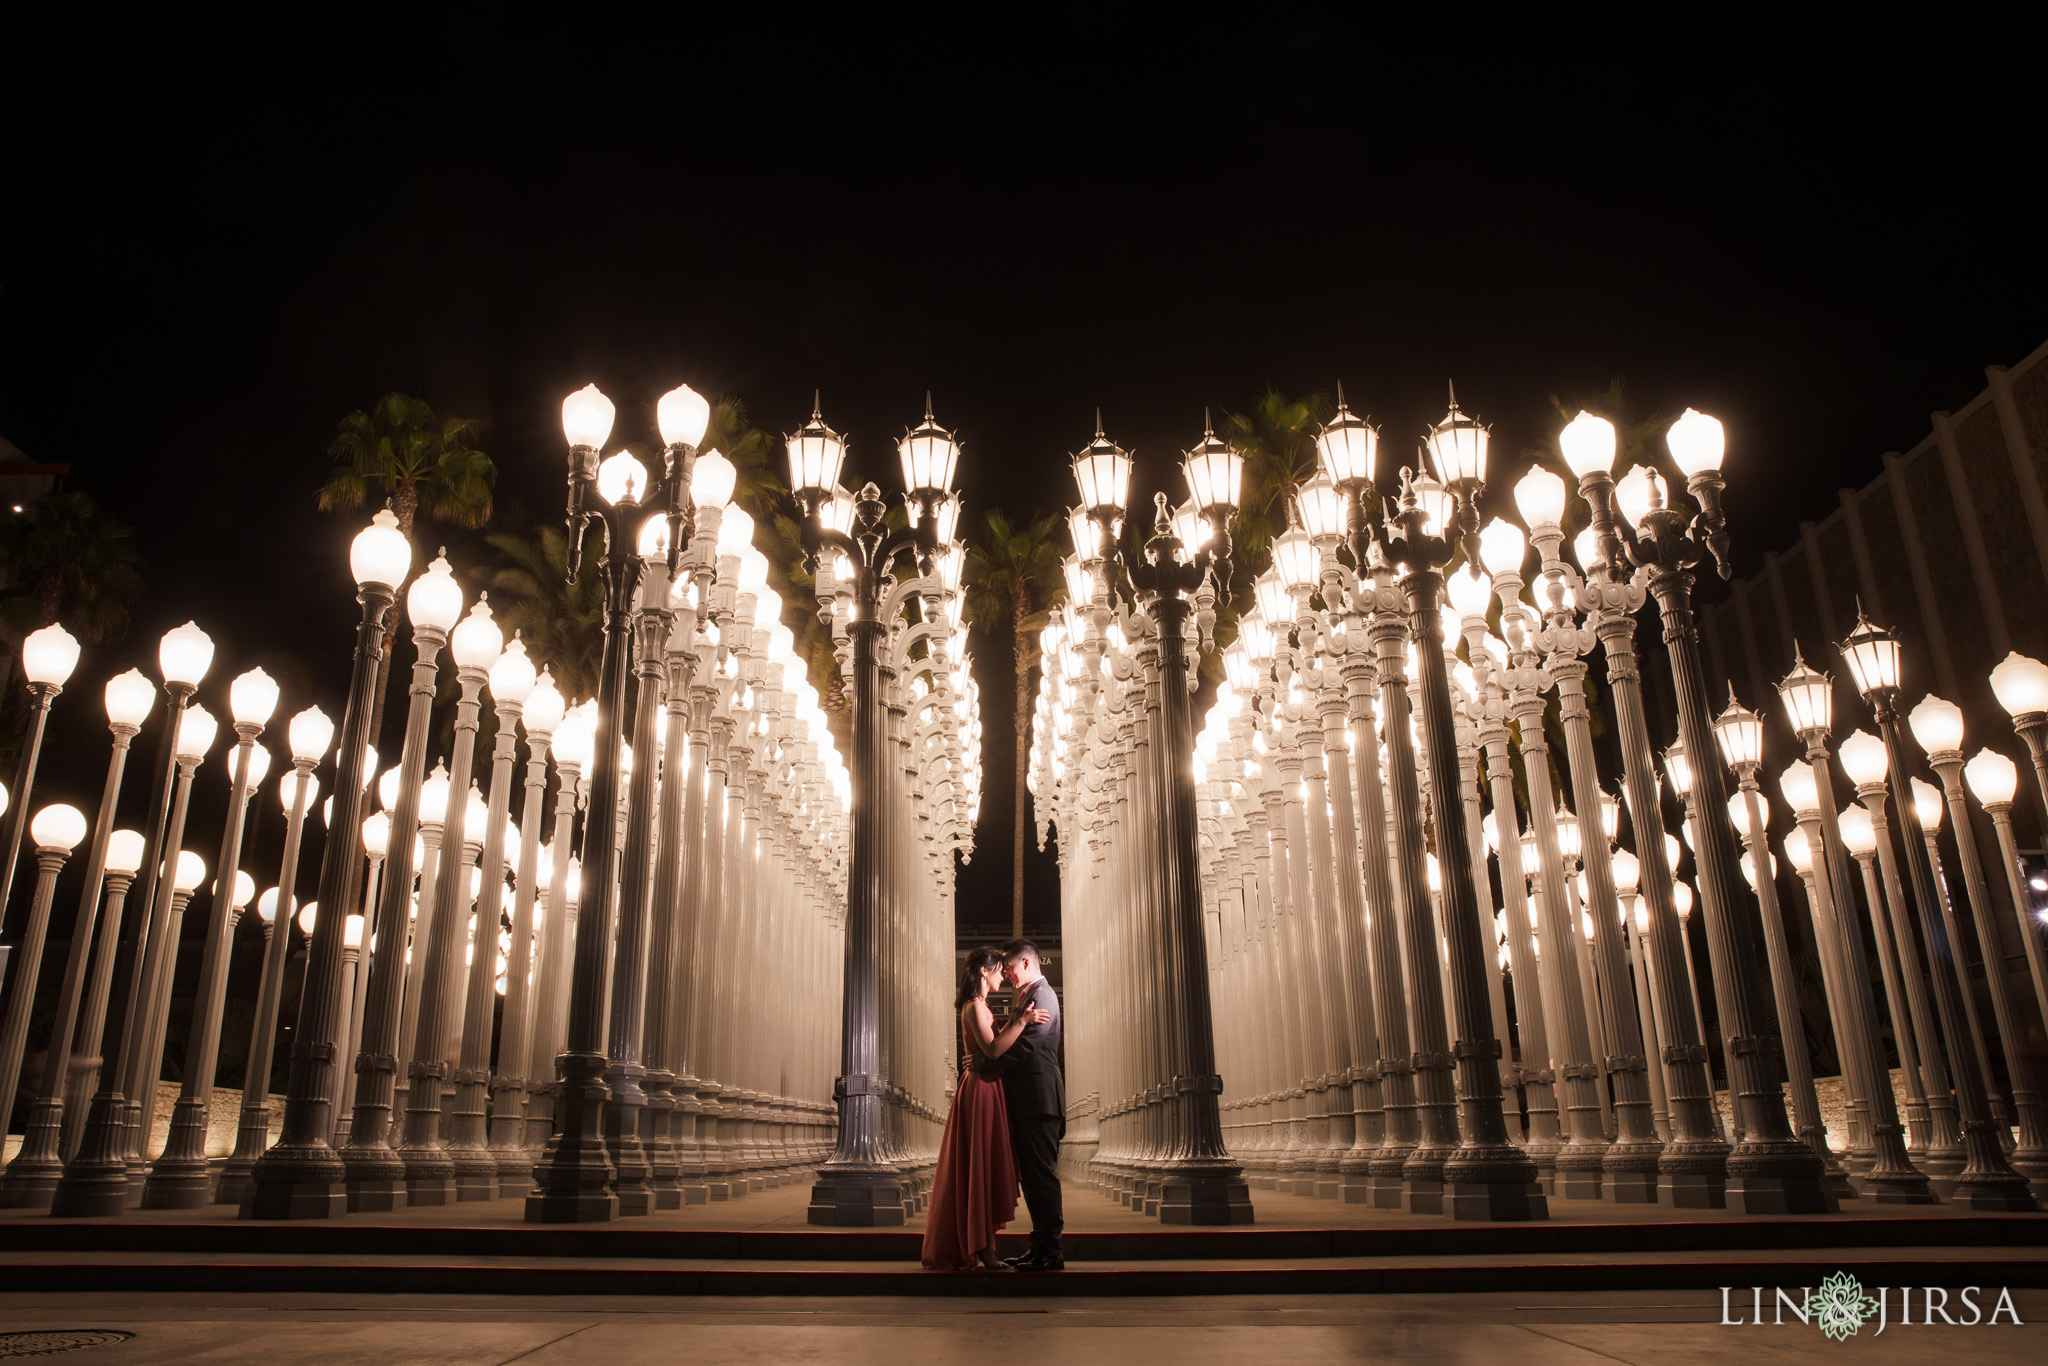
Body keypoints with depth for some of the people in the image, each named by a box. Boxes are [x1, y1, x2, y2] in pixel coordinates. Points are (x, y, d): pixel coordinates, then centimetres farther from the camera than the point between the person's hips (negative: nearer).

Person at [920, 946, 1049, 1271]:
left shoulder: (978, 1006, 18)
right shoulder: (974, 1006, -14)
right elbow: (993, 1050, -24)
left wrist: (1013, 1019, 10)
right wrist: (1023, 1020, -23)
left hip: (985, 1089, 10)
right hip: (980, 1090, -10)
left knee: (985, 1168, 12)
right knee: (982, 1168, -6)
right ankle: (983, 1248, -2)